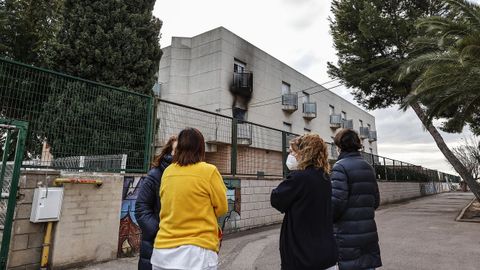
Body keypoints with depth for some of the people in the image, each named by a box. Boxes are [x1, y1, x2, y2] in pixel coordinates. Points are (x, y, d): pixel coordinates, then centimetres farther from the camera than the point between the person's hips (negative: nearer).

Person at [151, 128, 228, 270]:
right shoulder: (208, 171, -12)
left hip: (163, 250, 5)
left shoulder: (167, 172, 1)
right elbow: (221, 207, -3)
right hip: (197, 251, -4)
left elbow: (171, 204, 10)